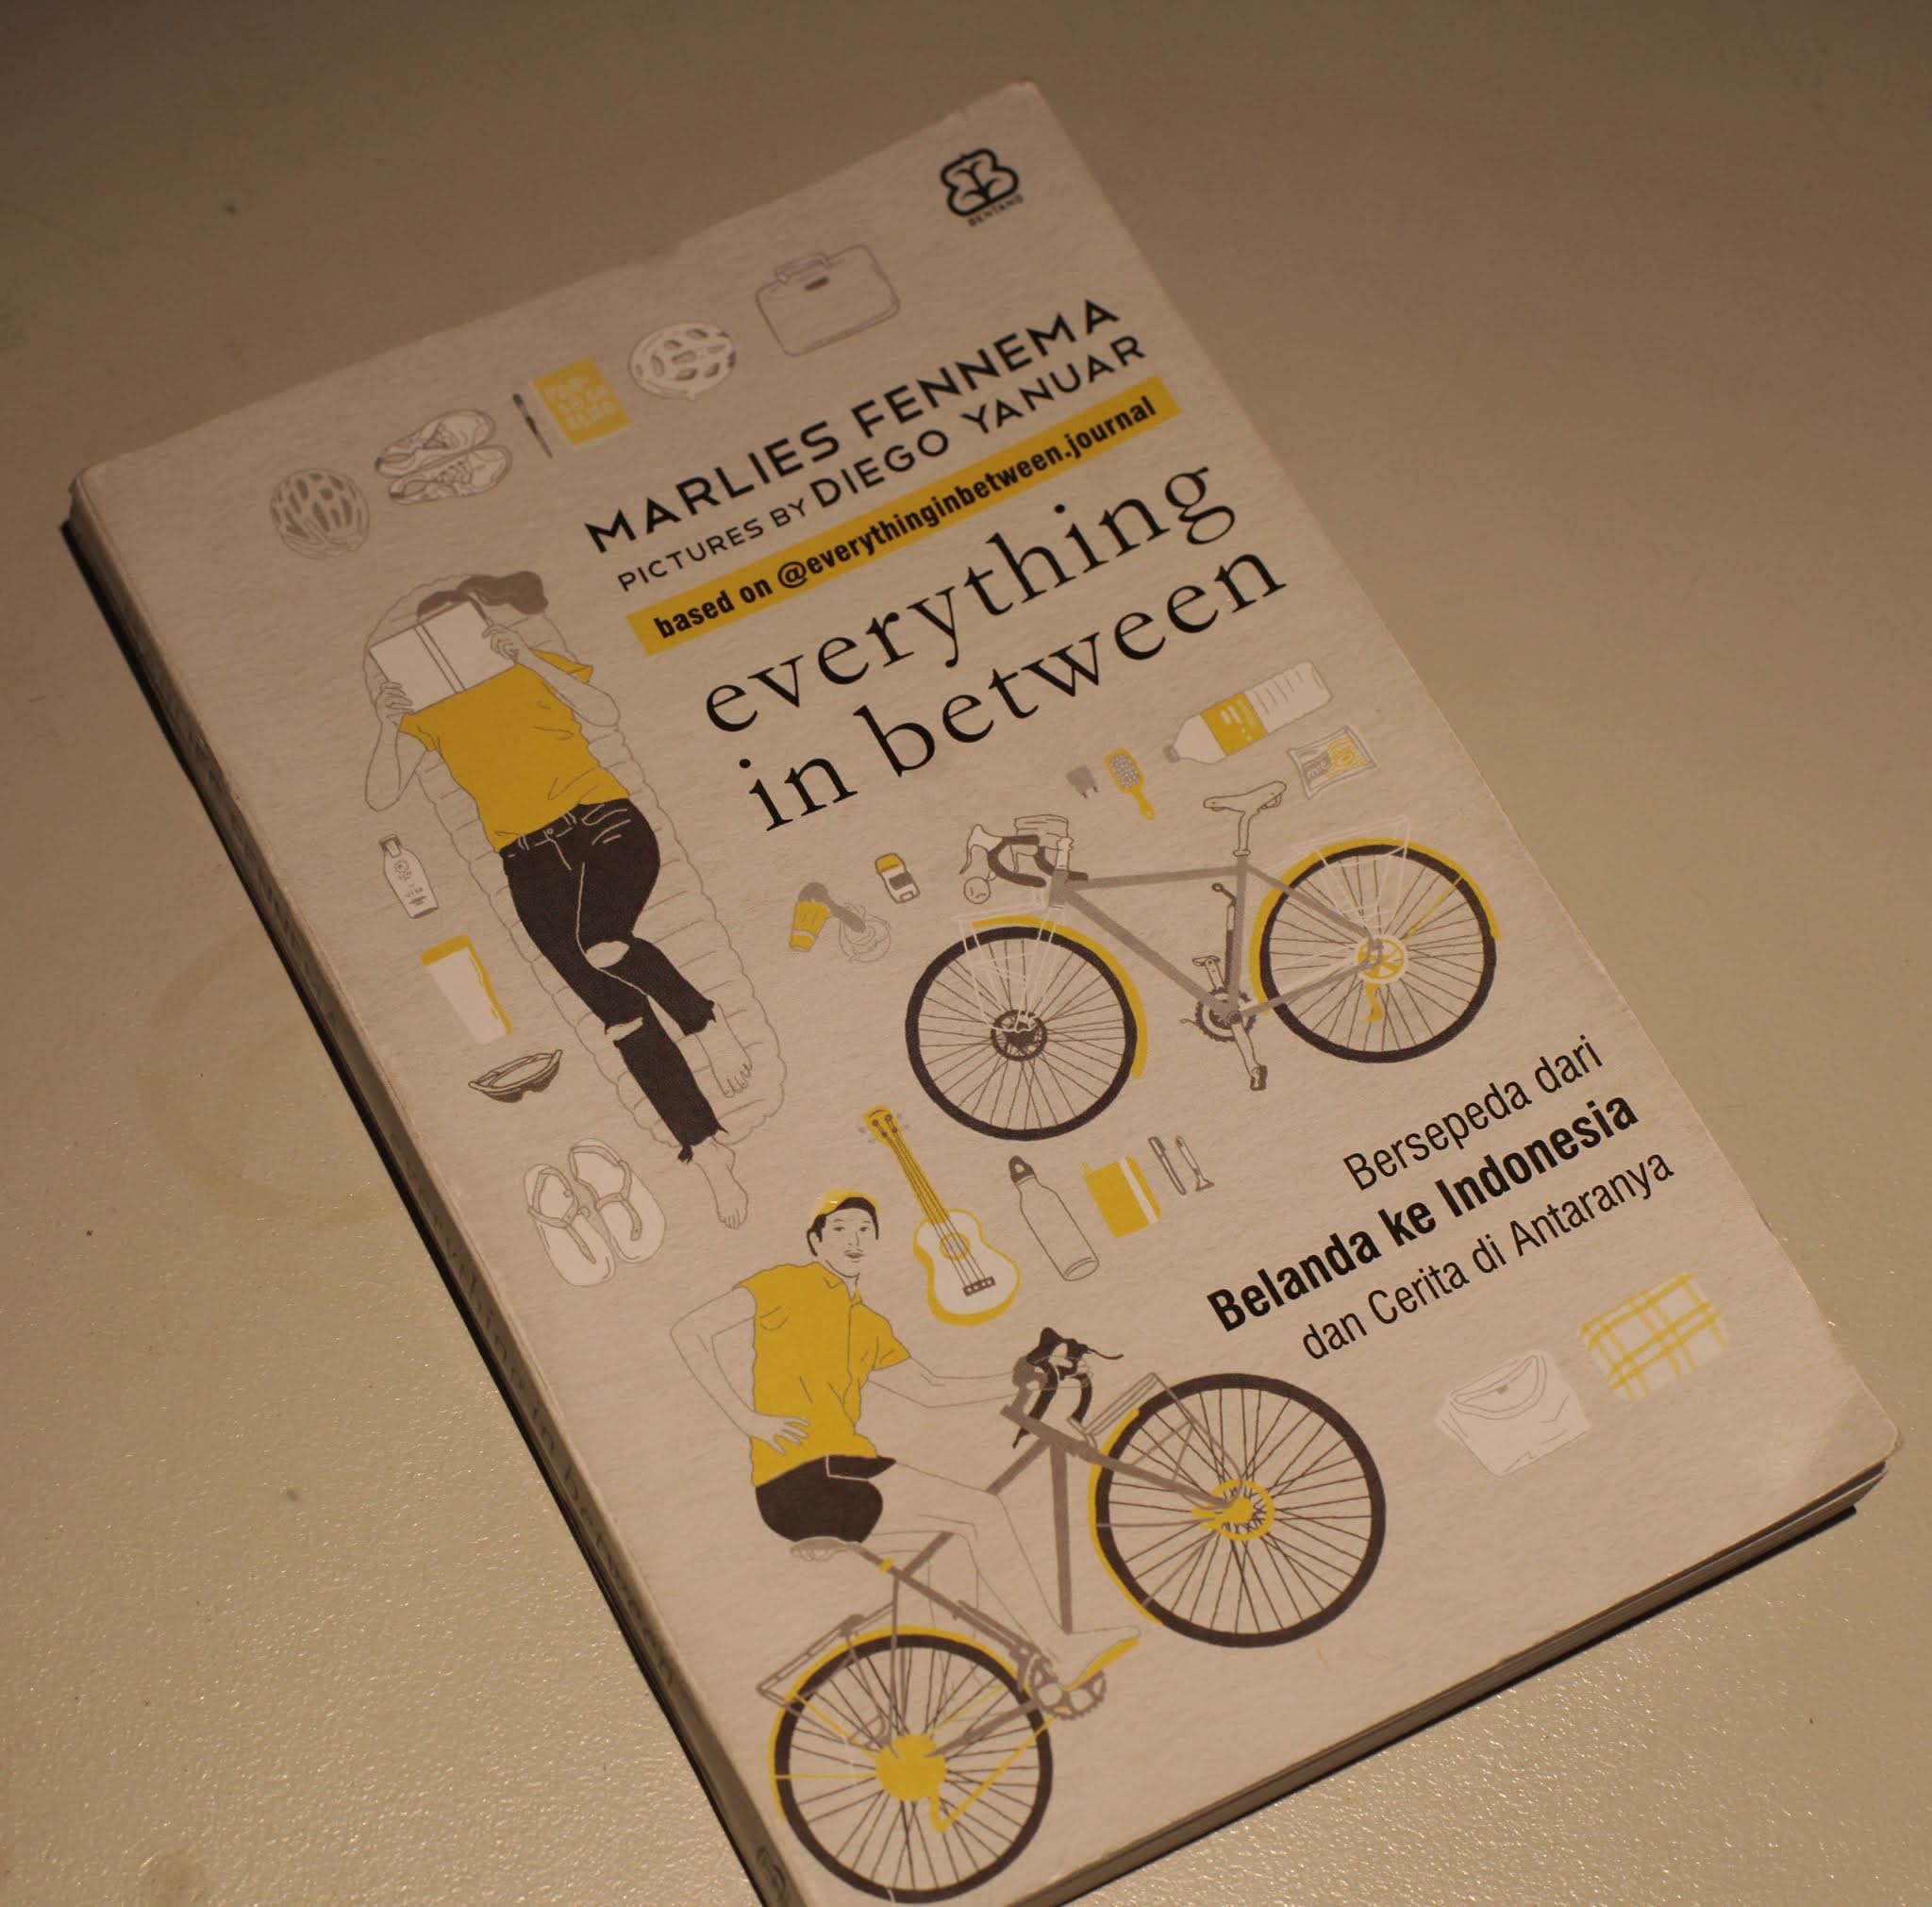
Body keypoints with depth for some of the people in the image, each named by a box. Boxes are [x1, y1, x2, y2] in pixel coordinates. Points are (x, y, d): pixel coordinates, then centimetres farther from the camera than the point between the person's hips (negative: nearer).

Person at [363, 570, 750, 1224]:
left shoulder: (538, 668, 15)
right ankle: (708, 1152, -11)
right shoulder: (427, 713, 17)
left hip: (604, 824, -1)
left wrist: (531, 661, -9)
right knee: (621, 1011, -11)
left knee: (601, 944, -35)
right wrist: (389, 723, -7)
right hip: (531, 859, 2)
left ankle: (709, 1024, -10)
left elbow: (603, 711, -3)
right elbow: (381, 794, 7)